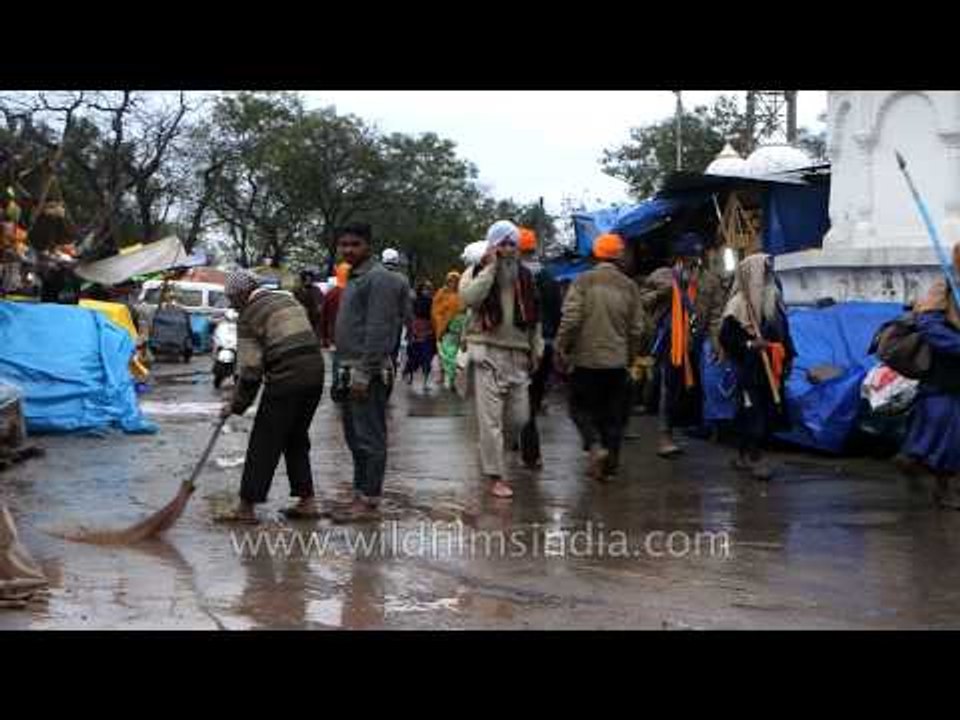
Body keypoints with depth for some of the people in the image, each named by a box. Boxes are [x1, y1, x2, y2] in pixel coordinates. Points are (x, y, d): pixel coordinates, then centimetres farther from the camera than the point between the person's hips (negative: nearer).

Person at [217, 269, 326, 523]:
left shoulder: (249, 316, -3)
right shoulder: (288, 299, 18)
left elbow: (250, 368, -6)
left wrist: (237, 405, 3)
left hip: (285, 379, -7)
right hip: (315, 372, 7)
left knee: (263, 443, 1)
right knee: (297, 439, 18)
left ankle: (246, 507, 6)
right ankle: (307, 501, 18)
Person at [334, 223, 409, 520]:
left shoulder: (378, 278, -14)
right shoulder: (354, 278, 18)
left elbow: (377, 330, -20)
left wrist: (363, 373, -22)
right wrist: (347, 372, 20)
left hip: (368, 372, -10)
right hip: (351, 369, 10)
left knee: (369, 438, -5)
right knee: (355, 437, 16)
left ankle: (369, 501, -1)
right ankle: (360, 492, 25)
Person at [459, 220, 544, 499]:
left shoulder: (524, 276, 14)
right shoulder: (476, 273, -1)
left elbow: (533, 315, 20)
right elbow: (469, 297, -23)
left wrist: (536, 348, 15)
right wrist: (491, 267, -17)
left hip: (518, 354, 5)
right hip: (488, 353, -5)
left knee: (519, 417, 5)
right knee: (491, 417, -6)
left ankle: (491, 451, 31)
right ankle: (496, 476, 0)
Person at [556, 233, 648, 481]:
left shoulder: (583, 282, -7)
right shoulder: (629, 286, 2)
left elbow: (570, 320, -13)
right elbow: (638, 328, 5)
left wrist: (561, 350, -2)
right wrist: (631, 355, 18)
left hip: (586, 359, -3)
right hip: (617, 361, 3)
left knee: (581, 406, 10)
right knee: (613, 413, 11)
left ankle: (596, 445, -11)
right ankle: (611, 460, 15)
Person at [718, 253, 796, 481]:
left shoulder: (773, 298, 10)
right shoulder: (738, 304, -11)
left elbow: (784, 331, 18)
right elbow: (726, 338, -12)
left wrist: (788, 357, 14)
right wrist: (750, 345, -22)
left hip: (772, 368, 7)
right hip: (749, 369, -7)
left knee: (770, 413, 8)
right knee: (753, 413, -7)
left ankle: (746, 455, 20)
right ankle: (754, 458, 1)